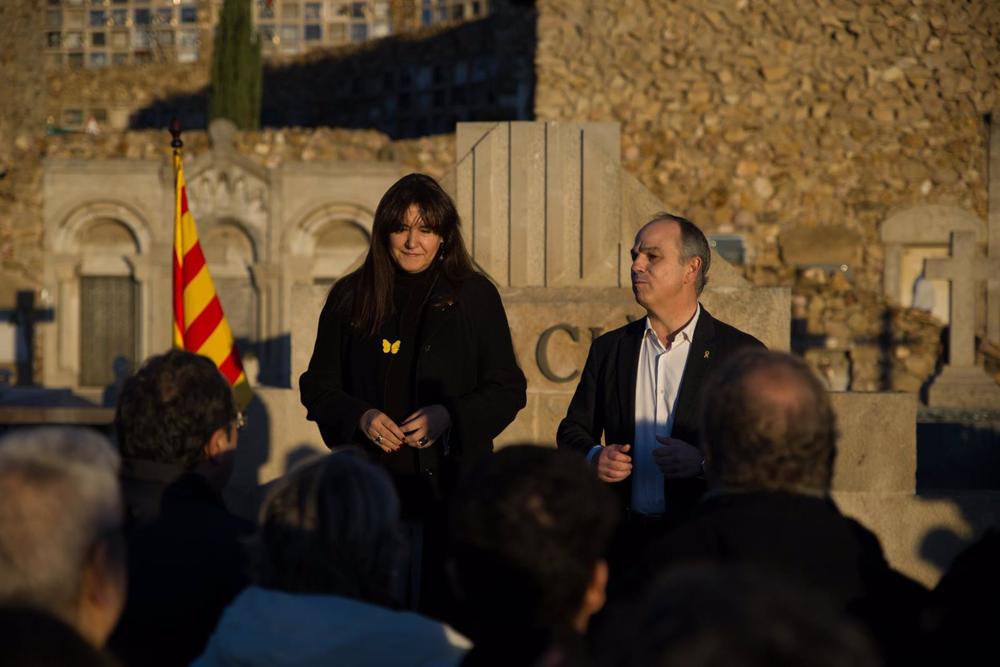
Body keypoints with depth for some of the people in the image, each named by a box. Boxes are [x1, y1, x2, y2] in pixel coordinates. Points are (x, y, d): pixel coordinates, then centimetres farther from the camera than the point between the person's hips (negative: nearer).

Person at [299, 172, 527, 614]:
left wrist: (449, 416, -12)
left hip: (453, 481, -1)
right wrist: (360, 418, -8)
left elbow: (508, 389, 5)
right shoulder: (350, 299, 9)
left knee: (446, 606, -5)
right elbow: (318, 387, 12)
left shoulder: (475, 296, 6)